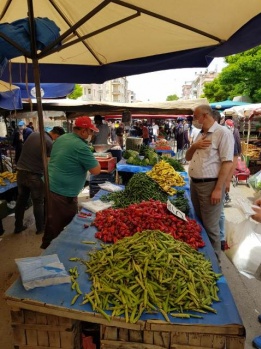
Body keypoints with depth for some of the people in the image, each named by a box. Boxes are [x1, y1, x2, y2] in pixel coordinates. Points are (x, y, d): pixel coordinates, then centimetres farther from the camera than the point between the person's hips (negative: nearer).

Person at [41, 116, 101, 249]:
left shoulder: (61, 138, 7)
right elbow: (96, 171, -16)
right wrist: (93, 160, 3)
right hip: (64, 194, -9)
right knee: (67, 226, 8)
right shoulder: (81, 146, -20)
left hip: (50, 187, 9)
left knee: (52, 224, 24)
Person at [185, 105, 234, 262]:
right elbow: (188, 157, 18)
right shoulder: (200, 135, 14)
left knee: (210, 226, 1)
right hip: (195, 183, 8)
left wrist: (218, 189, -21)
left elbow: (227, 163, -18)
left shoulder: (223, 133, -12)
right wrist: (194, 146, -3)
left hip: (210, 185, -8)